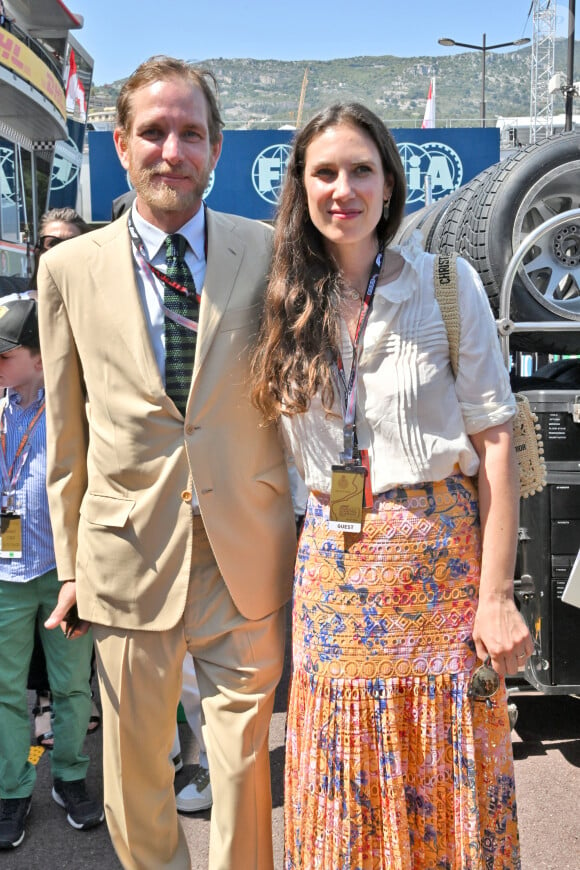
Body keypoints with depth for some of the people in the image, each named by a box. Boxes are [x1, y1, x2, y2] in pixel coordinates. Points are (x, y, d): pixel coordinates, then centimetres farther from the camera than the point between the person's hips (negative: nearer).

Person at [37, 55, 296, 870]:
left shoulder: (269, 254, -1)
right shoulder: (70, 268, 2)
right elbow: (66, 434, 6)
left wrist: (303, 541, 5)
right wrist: (71, 564, 8)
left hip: (247, 558, 0)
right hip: (127, 559, 1)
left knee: (245, 772, 11)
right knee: (133, 777, 17)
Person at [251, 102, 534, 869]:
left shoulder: (448, 285, -3)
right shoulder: (291, 307, 6)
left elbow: (494, 442, -6)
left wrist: (495, 598, -10)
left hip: (440, 554, -2)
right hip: (333, 567, 3)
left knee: (443, 780, 10)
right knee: (344, 796, 12)